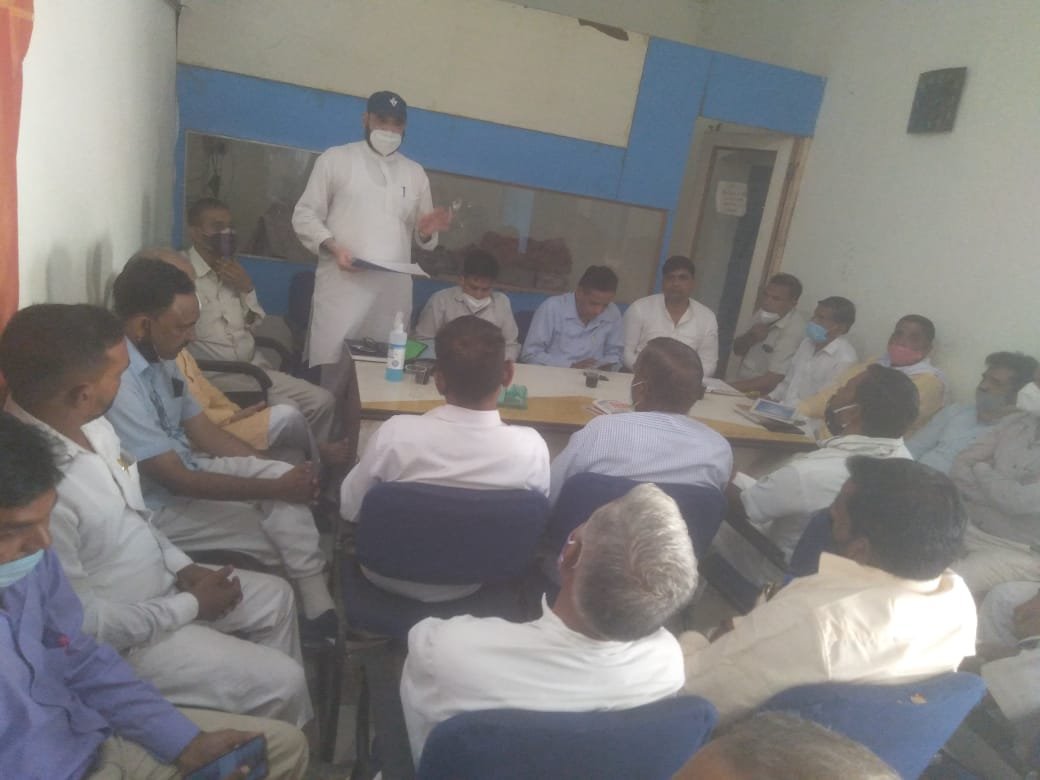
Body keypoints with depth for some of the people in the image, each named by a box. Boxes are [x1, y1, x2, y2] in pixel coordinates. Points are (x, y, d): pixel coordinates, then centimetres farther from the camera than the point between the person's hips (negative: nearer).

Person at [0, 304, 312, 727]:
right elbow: (78, 626, -27)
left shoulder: (88, 423, -7)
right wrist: (190, 605, -17)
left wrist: (183, 568, -1)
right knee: (280, 680, -7)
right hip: (120, 639, -9)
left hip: (156, 584, 9)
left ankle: (297, 733, 36)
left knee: (274, 595, 16)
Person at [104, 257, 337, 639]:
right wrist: (276, 489, -22)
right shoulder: (118, 382, -28)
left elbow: (204, 432, 7)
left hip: (185, 467, 8)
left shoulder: (161, 358, 1)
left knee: (281, 472, -11)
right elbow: (175, 480, -26)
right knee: (277, 534, -13)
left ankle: (318, 608, -9)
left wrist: (278, 474, -4)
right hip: (156, 504, -8)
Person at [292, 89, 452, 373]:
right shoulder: (336, 158, 8)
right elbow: (305, 215, 5)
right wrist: (332, 247, -13)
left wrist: (426, 231, -4)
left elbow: (421, 237, 20)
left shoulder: (416, 173, 18)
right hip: (342, 286, -3)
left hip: (393, 292, 3)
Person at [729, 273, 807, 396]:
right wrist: (750, 337, -9)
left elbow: (772, 380, -21)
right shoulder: (763, 314, 4)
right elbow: (737, 350, 11)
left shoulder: (795, 328, -18)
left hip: (763, 396, -6)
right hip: (741, 384, 6)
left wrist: (730, 387, -22)